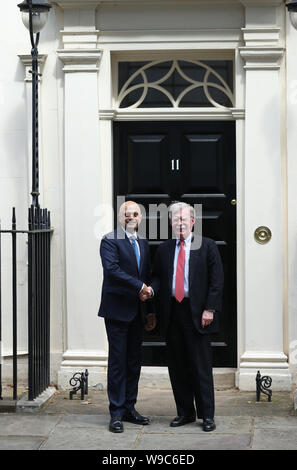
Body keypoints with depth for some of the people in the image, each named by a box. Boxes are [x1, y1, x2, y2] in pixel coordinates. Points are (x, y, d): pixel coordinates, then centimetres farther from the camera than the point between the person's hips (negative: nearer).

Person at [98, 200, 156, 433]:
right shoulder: (110, 241, -5)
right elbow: (112, 269, -19)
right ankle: (117, 413, 2)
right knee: (118, 361, -4)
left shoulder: (143, 243, 16)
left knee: (134, 361, 10)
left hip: (137, 311, 7)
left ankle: (129, 408, 18)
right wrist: (139, 286, -19)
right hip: (117, 310, -6)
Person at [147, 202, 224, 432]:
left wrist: (210, 309, -10)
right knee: (177, 365, 8)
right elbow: (157, 276, 14)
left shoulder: (207, 246, 1)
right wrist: (151, 290, -8)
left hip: (196, 313, -4)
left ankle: (207, 415, 6)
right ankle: (185, 412, 19)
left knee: (201, 365, -1)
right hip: (172, 312, 4)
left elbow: (217, 280, -3)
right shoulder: (164, 249, 13)